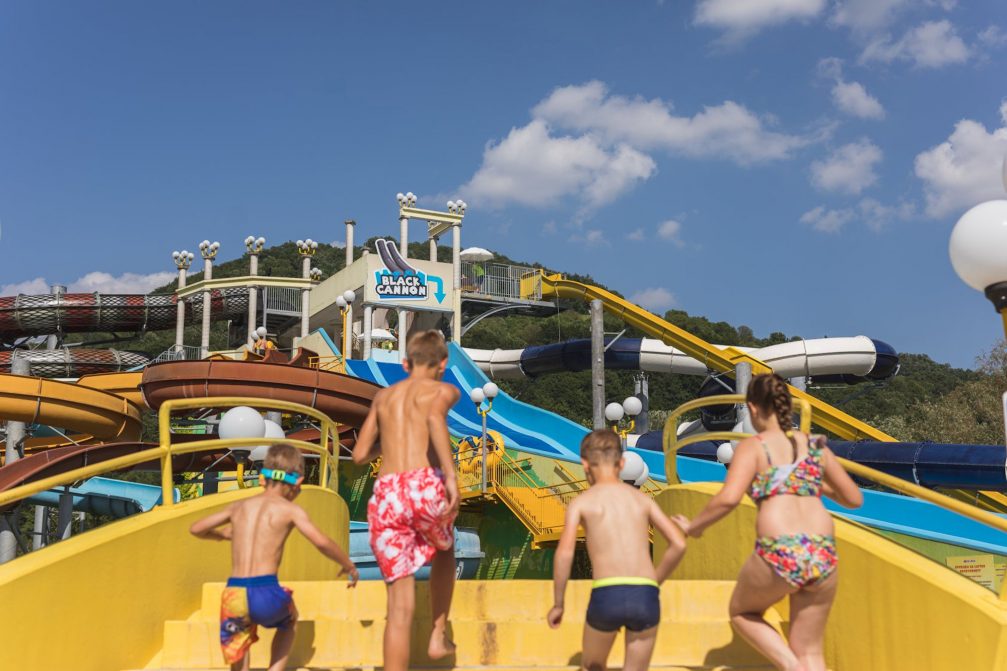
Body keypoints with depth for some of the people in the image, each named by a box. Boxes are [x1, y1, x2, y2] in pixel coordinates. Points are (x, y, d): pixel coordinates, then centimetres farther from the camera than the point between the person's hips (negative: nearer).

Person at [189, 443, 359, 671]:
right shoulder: (290, 510, 2)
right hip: (265, 593, -3)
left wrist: (222, 535, 43)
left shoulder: (239, 507, 15)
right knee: (288, 622, 32)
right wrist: (349, 566, 4)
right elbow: (322, 542, -11)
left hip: (233, 595, 3)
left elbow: (196, 529, 24)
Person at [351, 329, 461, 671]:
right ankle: (438, 636, 28)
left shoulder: (383, 396, 23)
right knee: (444, 552, 32)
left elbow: (360, 454, 24)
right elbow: (434, 418, -15)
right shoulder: (443, 390, 10)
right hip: (424, 486, -3)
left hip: (385, 495, 3)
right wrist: (451, 475, -24)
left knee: (400, 608, 6)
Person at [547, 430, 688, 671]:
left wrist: (558, 604, 5)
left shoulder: (581, 502, 8)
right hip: (646, 597, 2)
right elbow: (678, 544, 9)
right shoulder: (642, 499, 16)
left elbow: (564, 553, -5)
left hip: (606, 597, -2)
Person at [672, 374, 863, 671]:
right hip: (822, 555, 5)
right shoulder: (816, 446, 16)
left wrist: (694, 526, 3)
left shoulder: (753, 447, 2)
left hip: (779, 554, -4)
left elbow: (728, 498, -13)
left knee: (742, 613, 25)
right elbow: (855, 499, 24)